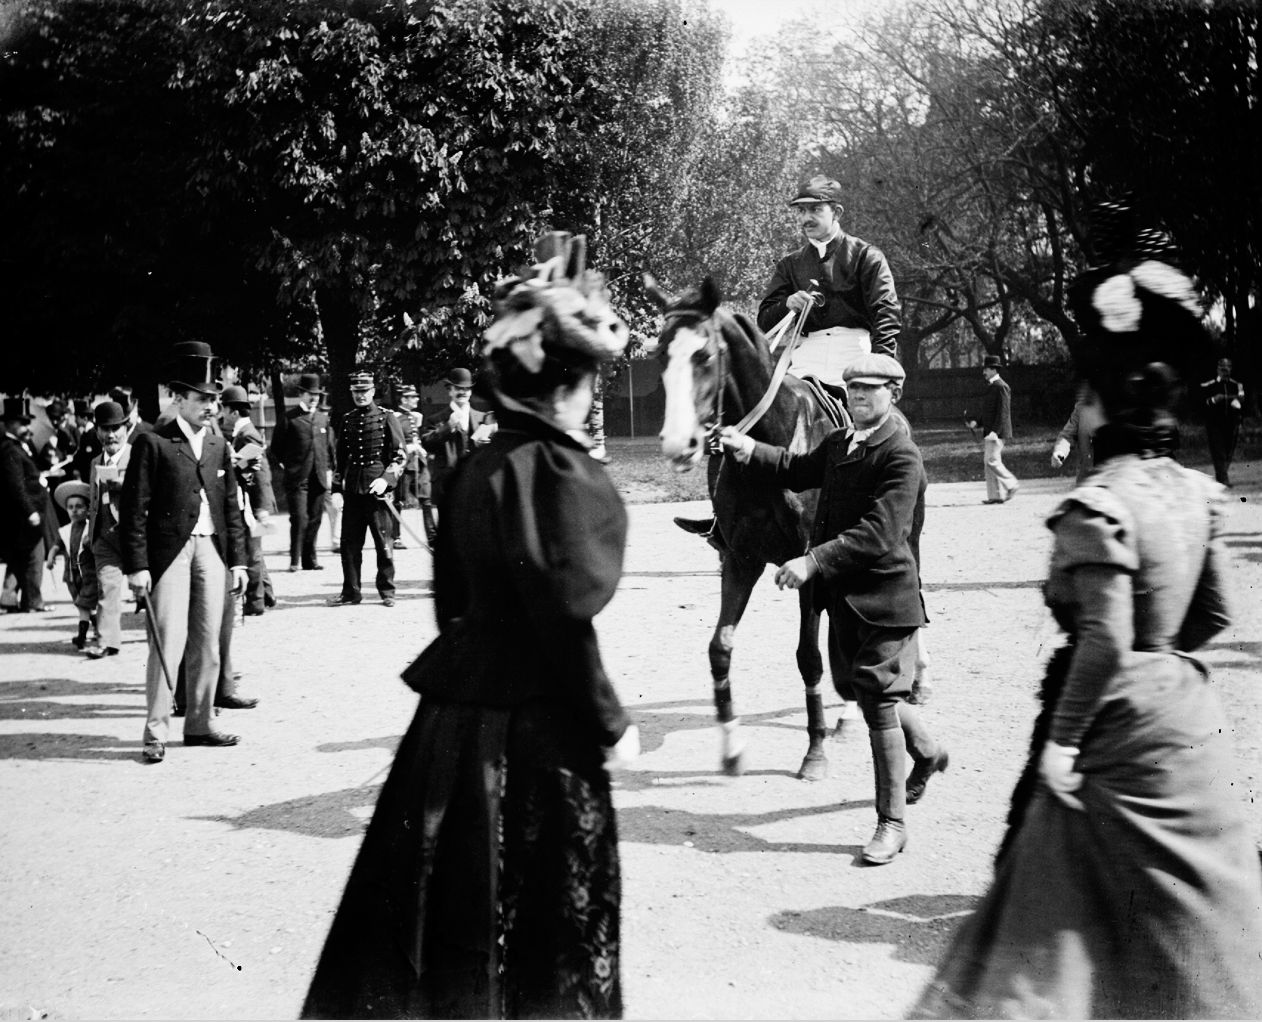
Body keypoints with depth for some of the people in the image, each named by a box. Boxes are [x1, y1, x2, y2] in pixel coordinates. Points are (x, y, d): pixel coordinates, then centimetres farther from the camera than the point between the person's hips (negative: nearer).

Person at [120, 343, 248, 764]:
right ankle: (156, 733, -4)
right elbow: (134, 508, -7)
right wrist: (137, 566, -13)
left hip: (212, 551, 6)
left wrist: (238, 560, 10)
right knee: (168, 644, -9)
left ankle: (199, 724, 18)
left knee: (207, 645, 8)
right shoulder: (153, 443, -4)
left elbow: (231, 507, 16)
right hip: (171, 551, -6)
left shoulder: (219, 446, 14)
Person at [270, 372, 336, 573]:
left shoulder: (323, 419, 15)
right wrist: (285, 465, 1)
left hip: (319, 478, 5)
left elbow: (330, 446, 20)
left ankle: (309, 559, 12)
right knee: (300, 518, -11)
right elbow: (277, 446, 4)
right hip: (297, 478, -5)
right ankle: (295, 560, -5)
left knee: (314, 520, 6)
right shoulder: (289, 418, 0)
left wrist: (329, 470, 13)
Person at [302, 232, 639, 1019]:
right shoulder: (567, 474, -16)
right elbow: (567, 619, -20)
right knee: (546, 933, 6)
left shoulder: (478, 468, 7)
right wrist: (610, 726, -10)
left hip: (458, 712, 7)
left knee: (437, 917, 16)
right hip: (533, 733, -7)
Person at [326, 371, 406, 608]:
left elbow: (400, 455, -1)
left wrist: (386, 479, -13)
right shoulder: (346, 420, 13)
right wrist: (337, 488, 12)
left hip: (377, 486, -4)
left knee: (383, 541, 1)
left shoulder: (386, 418, 1)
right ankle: (350, 592, 11)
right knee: (349, 543, 4)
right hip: (352, 489, 4)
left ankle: (387, 591, 10)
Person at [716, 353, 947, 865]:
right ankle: (926, 752, 48)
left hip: (884, 596, -9)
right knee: (856, 684, 22)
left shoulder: (901, 457, -18)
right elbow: (798, 470, 23)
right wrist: (749, 450, 7)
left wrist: (814, 561, -30)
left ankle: (891, 823, 5)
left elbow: (879, 535, -26)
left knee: (879, 699, -5)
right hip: (843, 594, 9)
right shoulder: (838, 442, 9)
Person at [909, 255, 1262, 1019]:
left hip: (1119, 720, -7)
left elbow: (1105, 644, -23)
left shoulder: (1095, 510, -20)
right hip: (1189, 709, 7)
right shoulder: (1197, 493, 1)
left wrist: (1062, 738, -15)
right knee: (1197, 897, 15)